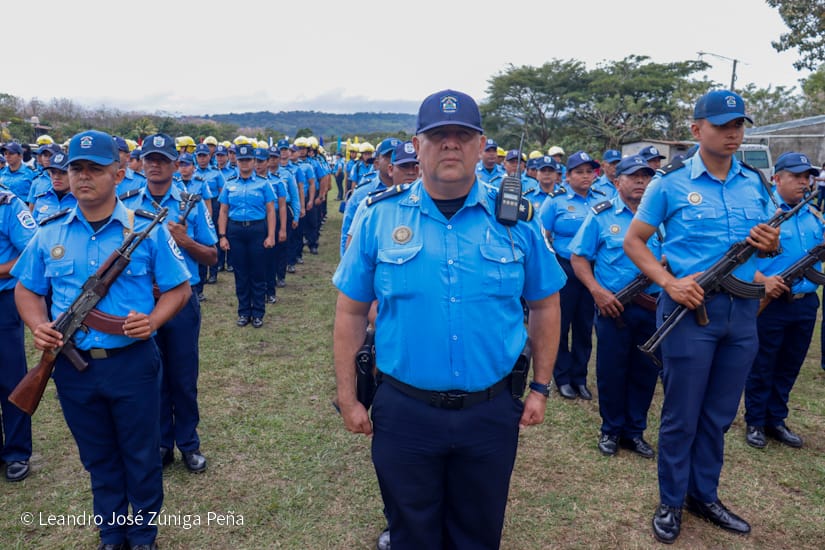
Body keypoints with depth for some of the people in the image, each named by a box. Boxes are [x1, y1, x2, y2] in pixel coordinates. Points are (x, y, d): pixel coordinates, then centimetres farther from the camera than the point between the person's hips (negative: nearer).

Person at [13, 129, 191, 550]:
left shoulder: (147, 230, -5)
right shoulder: (49, 234, 3)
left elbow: (179, 288, -1)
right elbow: (26, 290, 13)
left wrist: (153, 320, -19)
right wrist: (38, 325, -8)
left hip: (132, 362, -3)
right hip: (72, 366, 3)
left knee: (141, 456, 11)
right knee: (98, 458, 18)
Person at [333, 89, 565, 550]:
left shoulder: (515, 219, -3)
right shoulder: (381, 218, -5)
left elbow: (545, 304, 7)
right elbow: (351, 312, 1)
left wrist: (541, 388, 7)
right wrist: (348, 398, 2)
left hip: (492, 410, 1)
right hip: (404, 410, 0)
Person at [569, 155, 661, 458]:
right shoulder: (601, 215, 0)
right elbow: (578, 257, -2)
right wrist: (597, 291, -14)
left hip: (653, 306, 3)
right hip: (614, 304, -3)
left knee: (645, 371, 11)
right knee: (611, 370, 6)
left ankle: (634, 431, 27)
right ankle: (611, 430, 24)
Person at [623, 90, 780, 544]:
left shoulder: (756, 183, 9)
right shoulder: (670, 183, -5)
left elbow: (770, 242, 17)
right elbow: (633, 241, -4)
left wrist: (771, 244, -8)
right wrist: (669, 283, -18)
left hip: (742, 309, 5)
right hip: (691, 307, -5)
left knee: (720, 414, 15)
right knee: (682, 415, 4)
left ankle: (703, 495, 32)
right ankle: (670, 503, 22)